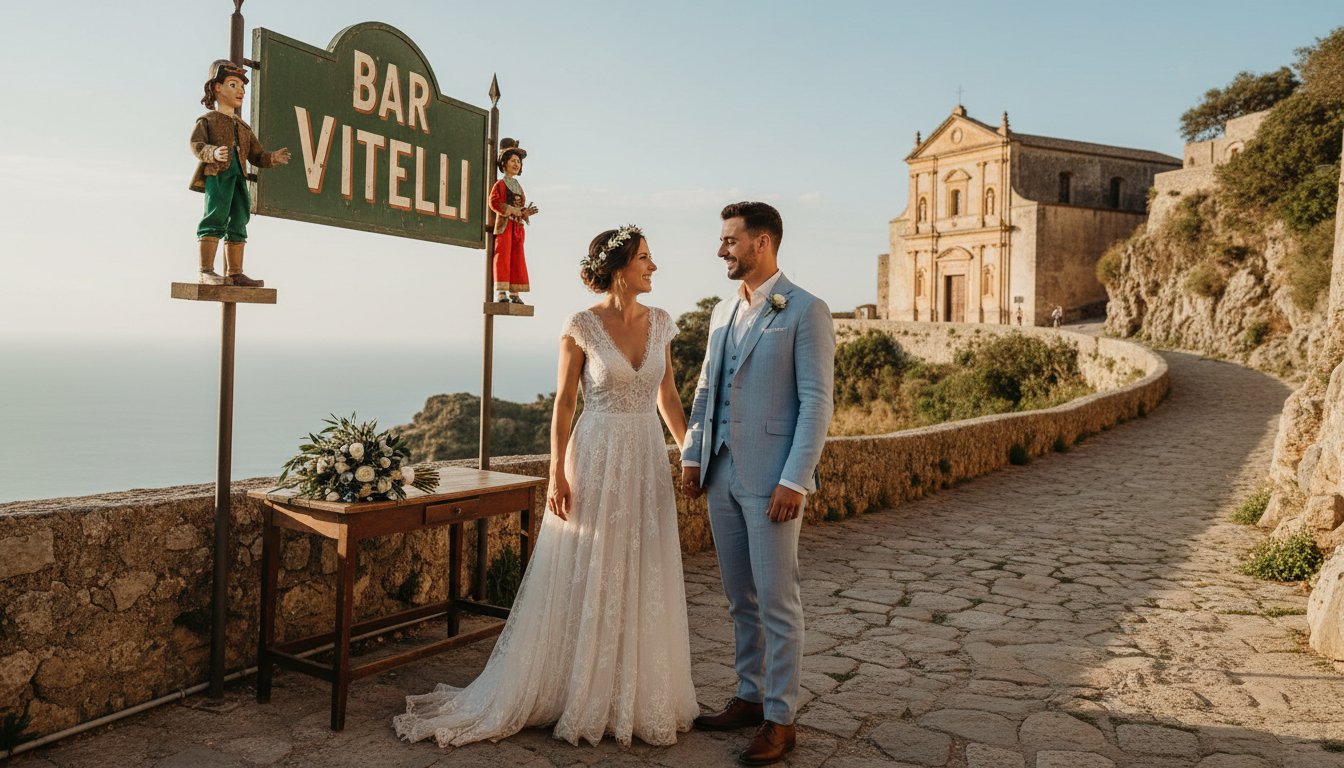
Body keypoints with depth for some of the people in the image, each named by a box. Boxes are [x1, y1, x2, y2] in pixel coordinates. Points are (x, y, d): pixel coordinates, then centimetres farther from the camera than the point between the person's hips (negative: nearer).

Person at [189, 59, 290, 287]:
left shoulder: (244, 127, 25)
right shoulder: (207, 120, 6)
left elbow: (256, 155, 21)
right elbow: (196, 145, -8)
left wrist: (272, 158, 1)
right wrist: (213, 153, -28)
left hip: (239, 176, 7)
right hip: (216, 174, -7)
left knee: (238, 222, 6)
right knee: (216, 218, -15)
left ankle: (234, 273, 10)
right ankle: (206, 271, -15)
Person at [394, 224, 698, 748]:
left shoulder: (660, 323, 6)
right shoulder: (581, 326, -8)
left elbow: (668, 397, 12)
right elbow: (564, 402, -6)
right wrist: (556, 474, -11)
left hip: (647, 461, 5)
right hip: (595, 460, -5)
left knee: (644, 585, 10)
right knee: (581, 584, 5)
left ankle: (638, 699, 27)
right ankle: (576, 697, 22)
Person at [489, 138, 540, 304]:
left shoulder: (519, 186, 19)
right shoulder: (500, 184, -1)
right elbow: (494, 202, -13)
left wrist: (525, 212, 0)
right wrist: (512, 210, -19)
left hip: (518, 225, 7)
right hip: (504, 224, -7)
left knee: (518, 259, 4)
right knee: (503, 256, -8)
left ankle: (514, 293, 6)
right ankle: (501, 292, -8)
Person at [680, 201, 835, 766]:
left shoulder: (806, 311, -7)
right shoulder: (723, 312, 14)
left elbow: (816, 401, -12)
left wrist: (794, 480, -17)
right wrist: (692, 455, 9)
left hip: (771, 479, -7)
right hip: (722, 475, 7)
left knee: (777, 602, 1)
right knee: (740, 599, 15)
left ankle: (780, 718, 15)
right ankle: (749, 697, 30)